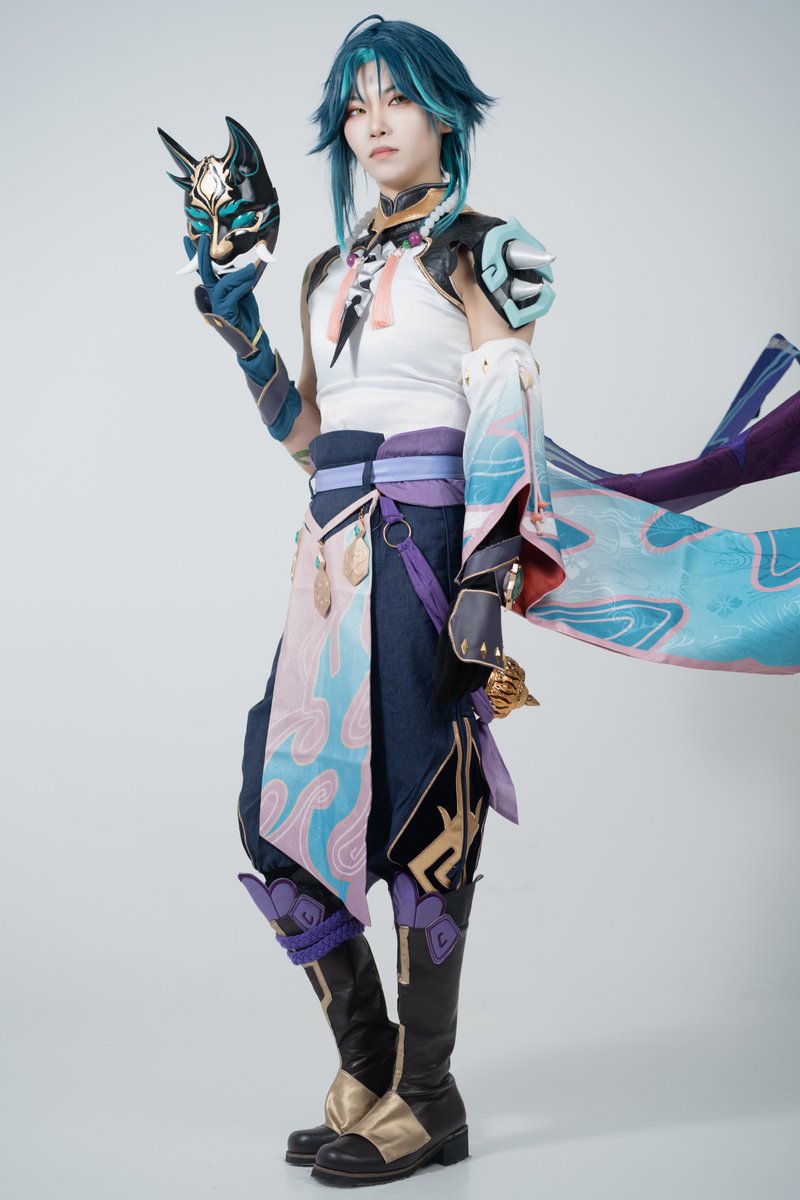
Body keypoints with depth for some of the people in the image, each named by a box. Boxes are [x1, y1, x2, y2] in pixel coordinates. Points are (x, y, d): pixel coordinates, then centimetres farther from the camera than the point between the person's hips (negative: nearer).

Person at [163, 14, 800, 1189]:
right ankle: (367, 1071, 20)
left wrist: (485, 577, -20)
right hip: (335, 555, 7)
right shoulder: (330, 272, 20)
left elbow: (504, 427, -10)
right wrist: (236, 322, 16)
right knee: (283, 810, 5)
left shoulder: (479, 252, 0)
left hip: (423, 552, -7)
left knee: (410, 813, -5)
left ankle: (425, 1100, 10)